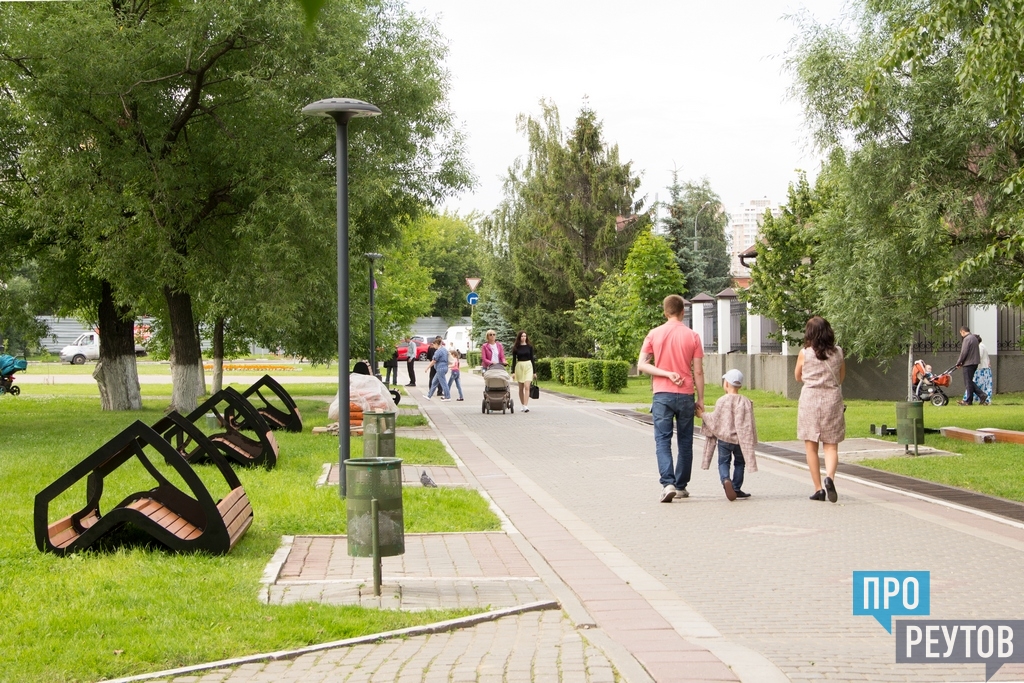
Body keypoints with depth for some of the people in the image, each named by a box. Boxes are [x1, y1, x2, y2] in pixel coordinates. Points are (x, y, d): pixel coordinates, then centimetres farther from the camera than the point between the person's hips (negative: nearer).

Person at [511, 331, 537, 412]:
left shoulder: (529, 346, 5)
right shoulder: (516, 347, 4)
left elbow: (532, 358, 7)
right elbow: (514, 360, 5)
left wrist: (534, 372, 5)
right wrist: (513, 371, -2)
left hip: (528, 366, -1)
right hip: (519, 367, 1)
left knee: (527, 387, -13)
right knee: (521, 388, 7)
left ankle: (526, 406, -19)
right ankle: (523, 405, 16)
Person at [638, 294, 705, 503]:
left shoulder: (654, 334, 0)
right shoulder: (692, 336, -2)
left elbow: (641, 365, -5)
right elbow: (698, 371, -1)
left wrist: (667, 374, -6)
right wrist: (700, 399, 7)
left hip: (662, 395, -1)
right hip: (686, 395, 1)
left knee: (663, 440, -2)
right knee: (684, 442, 12)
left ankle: (668, 483, -19)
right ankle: (681, 486, 18)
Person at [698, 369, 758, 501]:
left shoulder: (722, 401, -8)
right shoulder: (745, 402, -3)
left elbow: (715, 420, -4)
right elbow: (748, 425, -2)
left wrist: (703, 415, 12)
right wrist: (750, 440, 5)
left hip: (724, 438, -1)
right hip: (740, 440, 1)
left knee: (723, 462, 6)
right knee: (739, 463, 16)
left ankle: (726, 480, -22)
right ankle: (736, 488, 15)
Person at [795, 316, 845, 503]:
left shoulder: (804, 354, -6)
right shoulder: (838, 353, 1)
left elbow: (798, 377, 9)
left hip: (810, 399, -1)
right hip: (832, 399, 2)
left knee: (811, 446, 7)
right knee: (831, 446, 6)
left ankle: (818, 489, 5)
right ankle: (829, 477, -20)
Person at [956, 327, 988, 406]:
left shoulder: (967, 339, -14)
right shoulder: (975, 338, 17)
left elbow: (964, 352, -18)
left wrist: (958, 363, -6)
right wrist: (961, 362, 17)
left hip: (969, 363, -9)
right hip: (975, 363, 9)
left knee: (968, 382, -2)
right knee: (970, 382, 15)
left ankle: (968, 401, 3)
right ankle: (982, 395, 9)